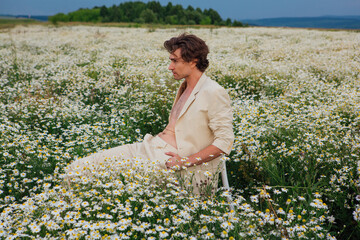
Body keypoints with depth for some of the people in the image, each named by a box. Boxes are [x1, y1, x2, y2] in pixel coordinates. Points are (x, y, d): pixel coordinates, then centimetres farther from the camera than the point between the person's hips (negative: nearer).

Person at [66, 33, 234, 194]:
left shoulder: (214, 93, -11)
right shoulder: (185, 87, 17)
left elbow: (225, 141, -15)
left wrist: (186, 161, -17)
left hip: (170, 159, -9)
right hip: (150, 147, 9)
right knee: (77, 168, 0)